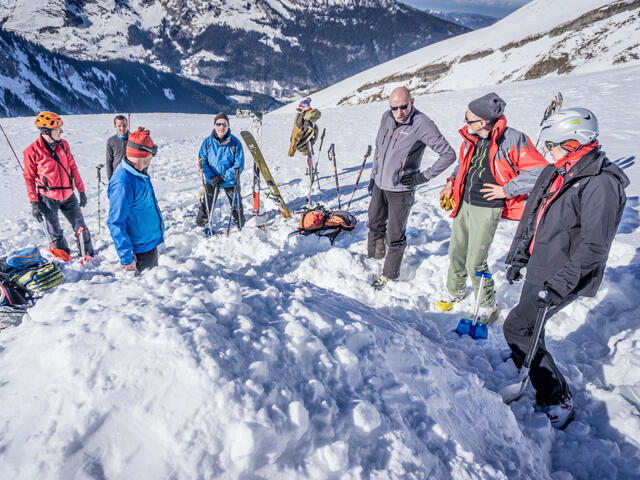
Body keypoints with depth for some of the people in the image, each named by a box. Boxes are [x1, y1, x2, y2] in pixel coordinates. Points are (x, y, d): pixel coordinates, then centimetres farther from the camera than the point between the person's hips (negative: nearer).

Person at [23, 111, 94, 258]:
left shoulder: (63, 144, 1)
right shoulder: (32, 151, -10)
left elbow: (72, 167, 10)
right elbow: (29, 178, -4)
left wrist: (81, 190, 9)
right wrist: (34, 203, -7)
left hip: (68, 196, 3)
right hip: (48, 199, -3)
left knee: (81, 227, 6)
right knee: (55, 234, 11)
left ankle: (88, 255, 21)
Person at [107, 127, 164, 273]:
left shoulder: (139, 172, 2)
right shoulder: (123, 182, -28)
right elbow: (116, 223, -26)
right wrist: (126, 258, -26)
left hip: (151, 242, 9)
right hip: (140, 249, -9)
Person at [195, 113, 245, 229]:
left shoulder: (235, 142, -11)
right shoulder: (208, 142, -6)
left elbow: (239, 165, -12)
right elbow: (202, 161, -2)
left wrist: (223, 177, -21)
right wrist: (211, 177, -18)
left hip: (230, 181, 0)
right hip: (211, 180, 0)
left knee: (237, 206, 14)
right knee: (206, 205, 4)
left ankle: (241, 226, 38)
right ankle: (200, 225, 26)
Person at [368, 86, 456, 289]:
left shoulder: (422, 124, -19)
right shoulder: (387, 117, 0)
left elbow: (449, 154, -15)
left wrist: (423, 177, -16)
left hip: (401, 189, -6)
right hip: (380, 185, 6)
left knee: (395, 234, 3)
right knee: (375, 223, 20)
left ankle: (390, 273, 21)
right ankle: (373, 257, 43)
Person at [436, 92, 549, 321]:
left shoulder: (511, 139, -20)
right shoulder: (471, 137, 1)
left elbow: (540, 172, -19)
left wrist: (506, 190, -17)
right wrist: (452, 181, 9)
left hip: (486, 209, -6)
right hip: (463, 203, 6)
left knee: (475, 263, -2)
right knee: (456, 252, 16)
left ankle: (487, 303, 23)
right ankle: (454, 291, 40)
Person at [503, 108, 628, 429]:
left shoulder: (601, 184, -21)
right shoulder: (553, 173, 5)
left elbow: (594, 245, -24)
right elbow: (530, 216, 14)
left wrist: (561, 284, -27)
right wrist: (518, 256, 17)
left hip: (563, 278, -8)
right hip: (539, 270, 8)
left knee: (516, 327, -8)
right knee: (529, 326, 21)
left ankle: (556, 400, 5)